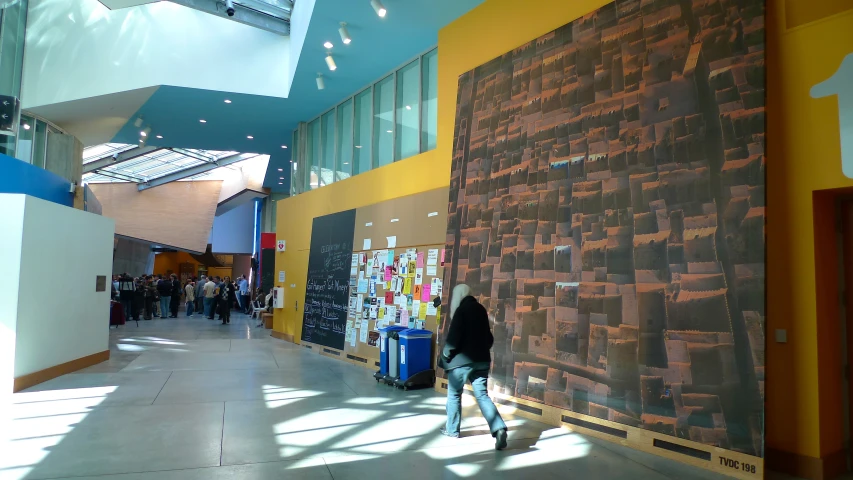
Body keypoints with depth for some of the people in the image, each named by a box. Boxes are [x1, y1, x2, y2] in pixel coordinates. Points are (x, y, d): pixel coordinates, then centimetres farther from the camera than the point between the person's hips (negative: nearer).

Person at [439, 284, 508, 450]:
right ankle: (499, 429, -10)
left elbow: (454, 336, -17)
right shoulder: (481, 309, 10)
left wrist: (446, 354, -4)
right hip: (482, 359, 6)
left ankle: (452, 429, 25)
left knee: (454, 394, 12)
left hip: (462, 359, -6)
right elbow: (488, 335, 15)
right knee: (482, 395, 6)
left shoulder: (461, 310, -11)